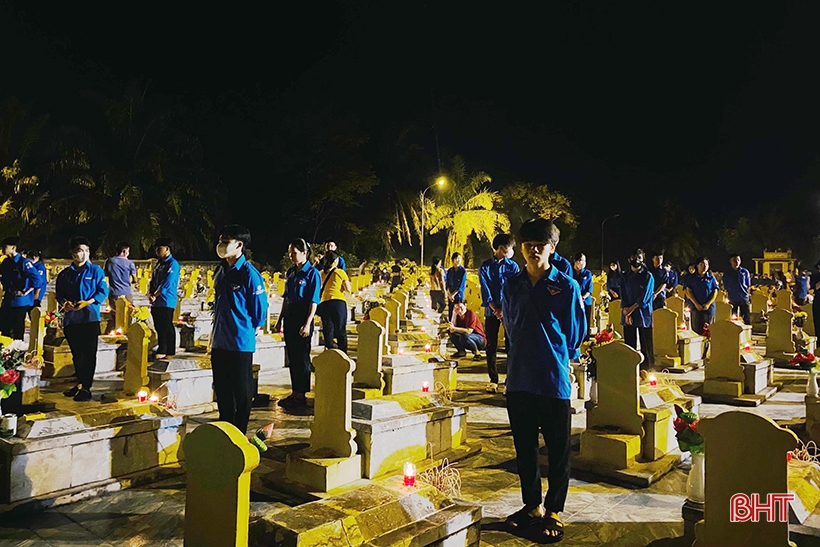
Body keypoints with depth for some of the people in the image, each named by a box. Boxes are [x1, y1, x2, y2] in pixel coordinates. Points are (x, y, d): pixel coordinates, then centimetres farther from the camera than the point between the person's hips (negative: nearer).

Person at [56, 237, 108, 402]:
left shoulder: (95, 270, 2)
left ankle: (86, 387, -1)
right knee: (76, 353, 13)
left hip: (90, 316, -4)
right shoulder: (64, 274, 11)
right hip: (70, 318, 4)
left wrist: (87, 302, -16)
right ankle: (80, 383, 25)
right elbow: (59, 293, 13)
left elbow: (103, 291, -2)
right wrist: (64, 302, -9)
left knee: (89, 353, -4)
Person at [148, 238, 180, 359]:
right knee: (159, 327, 13)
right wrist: (150, 293, 0)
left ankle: (169, 351, 4)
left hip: (166, 302, -8)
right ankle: (161, 349, 22)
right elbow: (153, 280, 16)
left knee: (167, 327, -3)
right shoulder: (159, 263, 16)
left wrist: (155, 295, -14)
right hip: (156, 302, 8)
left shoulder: (172, 264, -11)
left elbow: (167, 284, -17)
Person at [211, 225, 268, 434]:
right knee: (222, 389, 17)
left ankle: (239, 433, 20)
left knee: (242, 391, 6)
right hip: (219, 341, 8)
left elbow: (260, 307, -10)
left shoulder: (249, 273, -14)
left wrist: (249, 329, 0)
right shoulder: (221, 270, 9)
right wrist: (216, 330, 16)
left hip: (241, 342, -7)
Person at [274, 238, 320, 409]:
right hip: (289, 317, 7)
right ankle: (294, 392, 21)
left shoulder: (312, 273, -10)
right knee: (292, 356, 11)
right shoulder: (290, 272, 11)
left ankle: (301, 395, 9)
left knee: (302, 357, 0)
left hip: (302, 317, -7)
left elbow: (314, 301, -13)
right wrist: (280, 319, 14)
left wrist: (307, 324, -19)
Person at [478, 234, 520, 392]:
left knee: (511, 345, 0)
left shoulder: (513, 266, 3)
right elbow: (485, 291, -4)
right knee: (491, 346, 4)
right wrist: (495, 309, -16)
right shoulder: (485, 267, 2)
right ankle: (493, 380, 13)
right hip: (491, 312, 0)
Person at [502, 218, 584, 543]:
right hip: (519, 379, 4)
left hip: (554, 379, -3)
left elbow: (575, 334, 4)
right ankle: (532, 506, 30)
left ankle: (554, 510, 24)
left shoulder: (566, 286, -5)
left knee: (558, 451, 8)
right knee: (524, 447, 14)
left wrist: (553, 357, 8)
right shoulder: (512, 285, 4)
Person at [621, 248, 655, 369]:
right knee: (629, 345, 4)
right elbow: (623, 297, 6)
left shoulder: (648, 276, 2)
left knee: (645, 345, -1)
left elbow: (644, 298, -6)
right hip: (628, 316, 3)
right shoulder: (626, 277, 12)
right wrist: (626, 313, -8)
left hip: (643, 315, -3)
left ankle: (646, 367, 6)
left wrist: (630, 309, -8)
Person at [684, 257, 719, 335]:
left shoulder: (711, 278, 9)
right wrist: (696, 304, -9)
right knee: (696, 330, -3)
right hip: (696, 307, -1)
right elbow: (688, 292, 3)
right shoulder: (691, 278, 7)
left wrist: (708, 304, -8)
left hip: (709, 307, 1)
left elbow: (715, 292, 5)